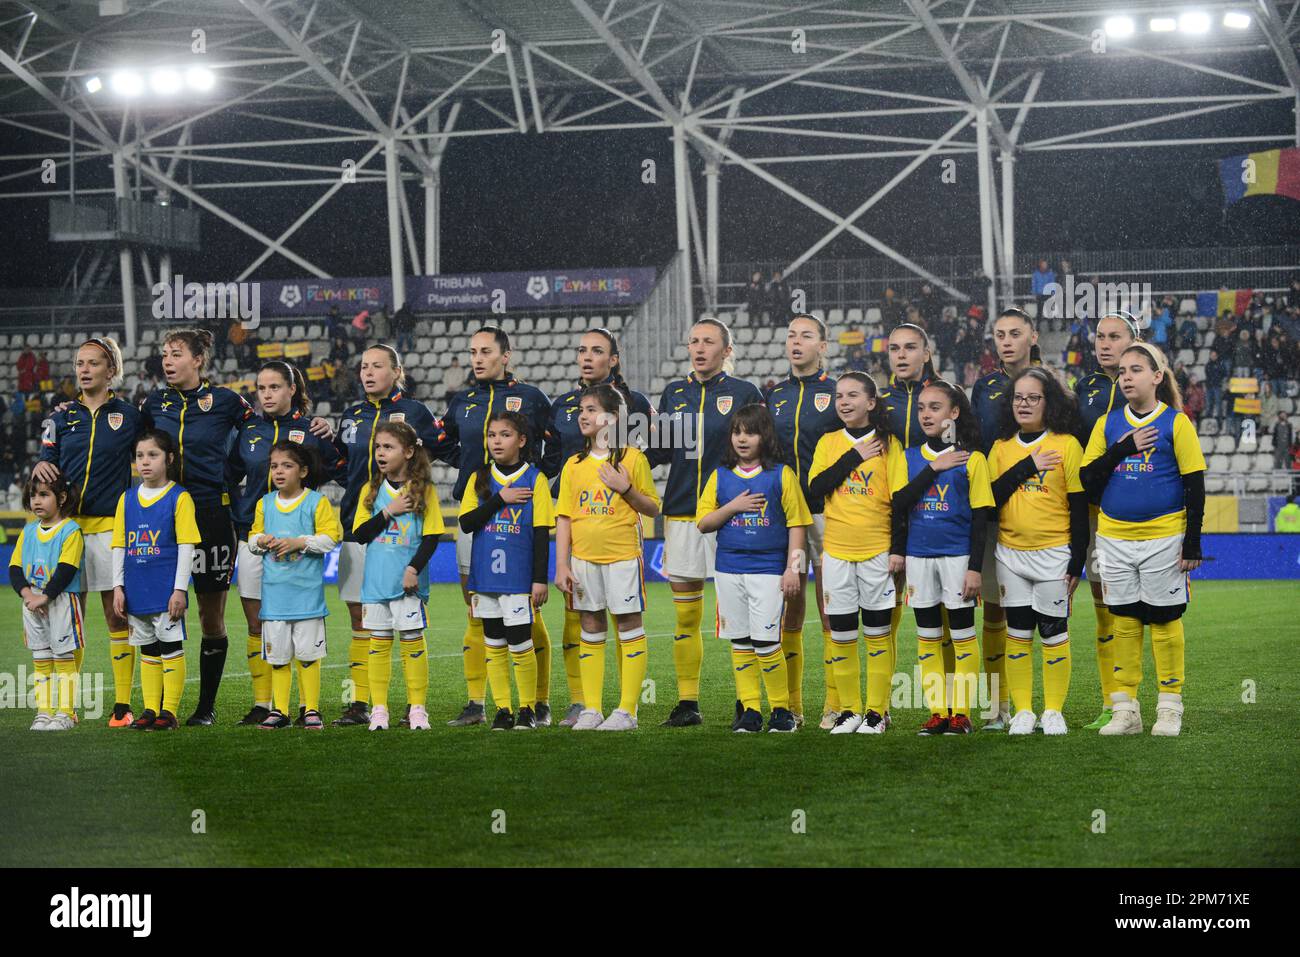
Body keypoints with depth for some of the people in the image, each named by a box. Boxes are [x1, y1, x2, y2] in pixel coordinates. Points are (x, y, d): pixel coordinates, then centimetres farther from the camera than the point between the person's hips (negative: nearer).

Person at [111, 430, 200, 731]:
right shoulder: (127, 499, 9)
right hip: (137, 590, 5)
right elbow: (119, 546, 11)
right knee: (148, 650, 11)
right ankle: (150, 709, 16)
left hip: (167, 590, -5)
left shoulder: (179, 498, -6)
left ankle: (169, 710, 3)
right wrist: (118, 587, 5)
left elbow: (186, 546, -8)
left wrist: (180, 589, -13)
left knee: (170, 646, -2)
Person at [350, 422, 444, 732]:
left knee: (412, 641, -1)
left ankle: (418, 709, 6)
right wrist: (388, 511, -11)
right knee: (379, 643, 5)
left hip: (409, 581, -3)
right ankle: (379, 709, 9)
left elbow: (432, 536, -4)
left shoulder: (423, 489, -1)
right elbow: (360, 534, 1)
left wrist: (414, 568, -15)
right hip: (376, 580, 3)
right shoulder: (371, 490, 7)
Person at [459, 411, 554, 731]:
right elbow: (466, 523, -2)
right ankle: (503, 709, 14)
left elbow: (541, 533, -3)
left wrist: (540, 579, -8)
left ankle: (527, 709, 7)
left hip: (519, 577, -4)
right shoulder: (480, 478, 8)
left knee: (520, 644, -6)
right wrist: (500, 499, -12)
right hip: (485, 575, 4)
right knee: (494, 646, 7)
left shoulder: (534, 478, -1)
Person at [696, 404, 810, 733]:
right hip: (729, 570, 4)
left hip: (769, 570, -4)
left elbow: (797, 524, 0)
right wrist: (733, 507, -9)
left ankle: (781, 709, 4)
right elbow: (703, 523, 7)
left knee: (766, 642, -9)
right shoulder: (720, 476, 9)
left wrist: (793, 569, -6)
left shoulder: (781, 475, 0)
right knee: (740, 643, 6)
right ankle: (749, 710, 13)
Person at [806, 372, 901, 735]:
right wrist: (854, 457, -9)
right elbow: (815, 490, -5)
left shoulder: (888, 444, 1)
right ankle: (848, 710, 13)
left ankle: (877, 711, 7)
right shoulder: (828, 443, 8)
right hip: (836, 552, 2)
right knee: (841, 635, 4)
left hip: (878, 551, -2)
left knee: (878, 633, 0)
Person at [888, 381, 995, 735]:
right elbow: (900, 503, -5)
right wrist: (934, 468, -11)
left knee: (962, 635, -1)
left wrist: (975, 568, -9)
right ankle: (937, 712, 11)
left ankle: (961, 712, 4)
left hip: (958, 556, -4)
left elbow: (980, 518, -3)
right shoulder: (908, 458, 9)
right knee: (927, 637, 6)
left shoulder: (972, 459, -1)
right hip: (918, 556, 4)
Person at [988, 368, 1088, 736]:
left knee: (1053, 633, 1)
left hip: (1054, 554, -3)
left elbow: (1079, 508, -3)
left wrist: (1077, 561, -7)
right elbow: (990, 498, -3)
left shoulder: (1067, 445, -3)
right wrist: (1026, 466, -11)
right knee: (1017, 633, 5)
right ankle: (1022, 711, 13)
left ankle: (1054, 711, 11)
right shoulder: (1001, 448, 8)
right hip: (1011, 554, 3)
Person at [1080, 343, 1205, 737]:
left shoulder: (1176, 423, -2)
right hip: (1114, 538, 4)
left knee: (1165, 620, 0)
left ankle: (1169, 708, 8)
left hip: (1163, 537, -4)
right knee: (1123, 623, 5)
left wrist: (1192, 542, -7)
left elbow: (1195, 486, -2)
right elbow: (1088, 478, 4)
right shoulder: (1108, 424, 9)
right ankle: (1125, 710, 10)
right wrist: (1123, 449, -10)